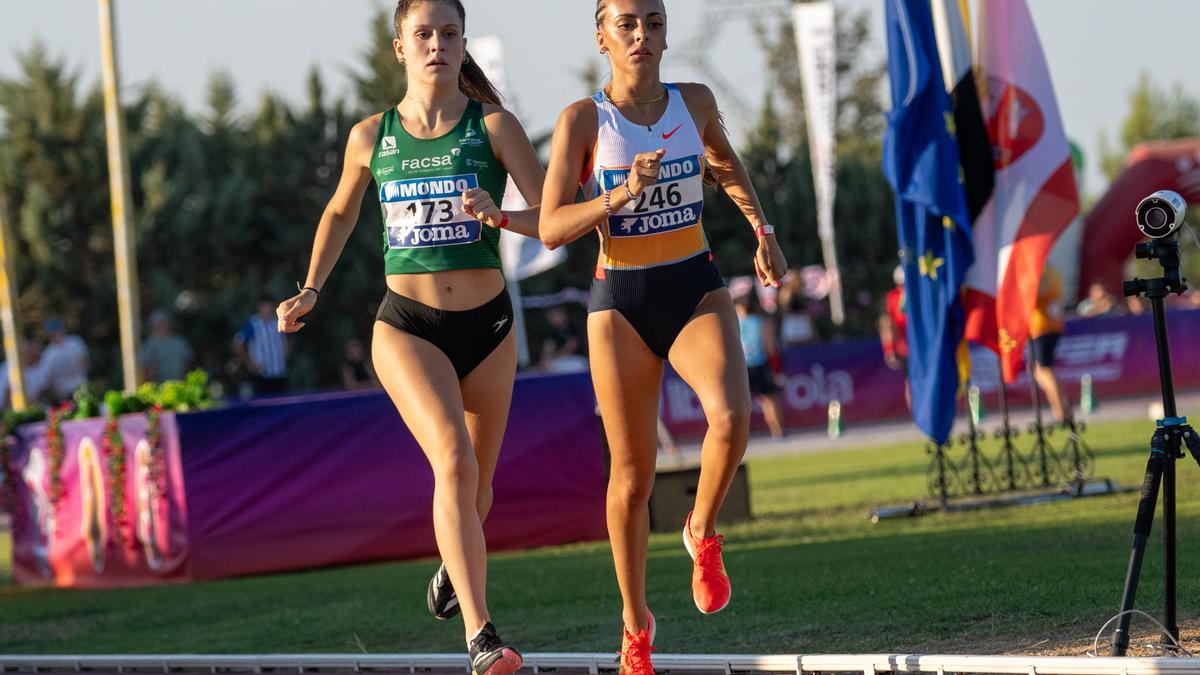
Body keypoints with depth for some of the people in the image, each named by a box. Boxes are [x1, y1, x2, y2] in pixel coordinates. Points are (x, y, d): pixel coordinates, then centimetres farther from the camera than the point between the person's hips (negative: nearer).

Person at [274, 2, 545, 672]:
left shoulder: (494, 127, -3)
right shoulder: (371, 137, 2)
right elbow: (342, 212, 22)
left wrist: (499, 216, -24)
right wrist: (310, 293, 13)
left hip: (487, 325, 1)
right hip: (407, 324, -1)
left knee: (477, 482, 15)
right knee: (454, 459, -24)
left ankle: (454, 567, 51)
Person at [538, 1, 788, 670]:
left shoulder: (695, 103, 2)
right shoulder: (583, 119, -7)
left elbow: (727, 163, 25)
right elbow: (551, 229, -13)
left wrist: (764, 231, 16)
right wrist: (622, 194, -25)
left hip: (697, 291, 1)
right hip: (621, 303, -1)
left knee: (731, 418, -28)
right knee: (633, 476, 4)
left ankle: (703, 533, 1)